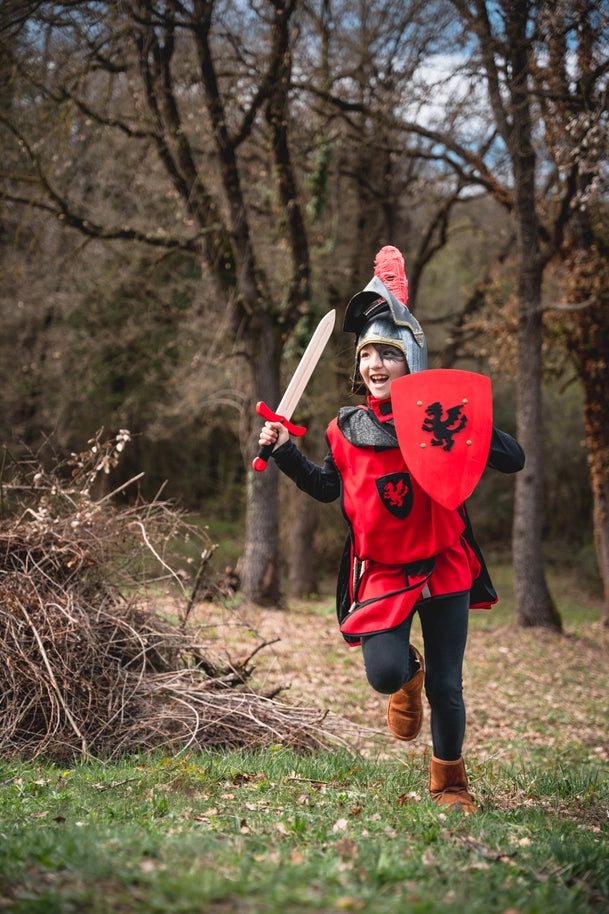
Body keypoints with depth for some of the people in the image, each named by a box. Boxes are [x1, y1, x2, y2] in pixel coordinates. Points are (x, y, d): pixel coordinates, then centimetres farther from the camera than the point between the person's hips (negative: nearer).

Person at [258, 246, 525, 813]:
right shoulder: (347, 430, 0)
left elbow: (514, 460, -11)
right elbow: (328, 487, 18)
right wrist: (284, 451, 7)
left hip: (443, 567, -1)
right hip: (381, 571, 2)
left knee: (446, 687, 4)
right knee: (384, 674, -14)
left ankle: (449, 782, 30)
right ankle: (409, 675, 28)